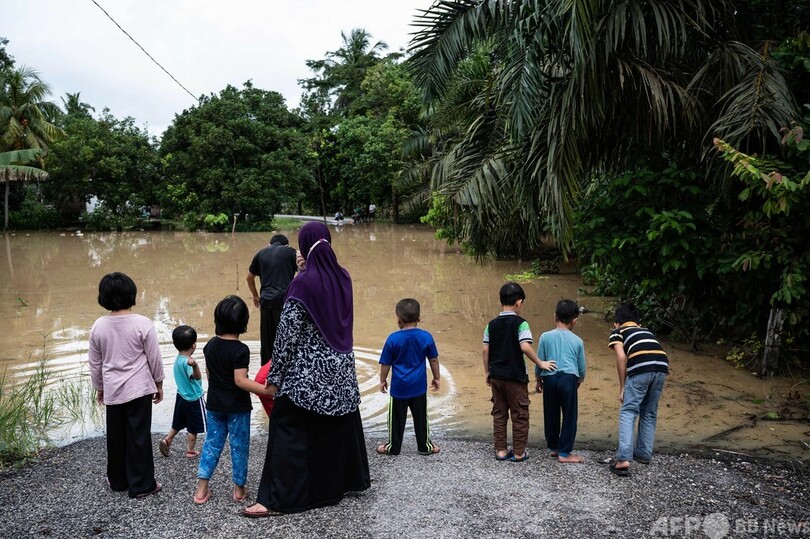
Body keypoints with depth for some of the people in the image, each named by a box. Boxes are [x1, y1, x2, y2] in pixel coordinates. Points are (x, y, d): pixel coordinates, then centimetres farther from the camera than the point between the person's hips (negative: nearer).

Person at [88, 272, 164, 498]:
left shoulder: (98, 326, -3)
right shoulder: (142, 324, -14)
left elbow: (94, 363, 6)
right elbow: (154, 358, -8)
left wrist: (99, 388, 19)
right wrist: (159, 384, 6)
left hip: (112, 390, 3)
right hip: (139, 388, -3)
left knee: (116, 436, 16)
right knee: (139, 437, 3)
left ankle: (118, 480, 30)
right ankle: (141, 485, 10)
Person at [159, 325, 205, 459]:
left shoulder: (178, 359, -3)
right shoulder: (187, 362, -30)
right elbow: (196, 377, -48)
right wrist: (195, 366, -68)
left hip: (182, 396, 8)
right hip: (194, 400, -7)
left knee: (179, 423, 27)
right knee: (193, 428, 11)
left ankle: (167, 440, 26)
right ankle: (190, 451, 23)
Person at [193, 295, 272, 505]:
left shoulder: (210, 345, 0)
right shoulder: (240, 350, -20)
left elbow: (209, 374, 9)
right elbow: (240, 381, -25)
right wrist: (267, 390, -26)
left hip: (214, 405, 6)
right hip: (237, 408, -6)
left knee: (212, 443, 14)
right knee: (239, 446, 8)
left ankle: (201, 489, 15)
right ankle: (239, 489, 18)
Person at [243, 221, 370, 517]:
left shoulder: (303, 283, -17)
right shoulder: (343, 277, 0)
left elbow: (288, 333, -15)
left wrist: (274, 376, -7)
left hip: (307, 372, -6)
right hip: (341, 369, 7)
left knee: (289, 431, 2)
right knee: (341, 425, 21)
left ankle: (277, 499, 7)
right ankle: (349, 479, 37)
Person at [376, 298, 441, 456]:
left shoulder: (393, 339, -13)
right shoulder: (426, 337, -7)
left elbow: (385, 364, -5)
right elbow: (434, 360, 2)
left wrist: (383, 380, 10)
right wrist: (437, 378, 16)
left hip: (399, 387, -2)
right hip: (419, 386, 2)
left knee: (397, 418, 11)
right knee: (420, 417, 13)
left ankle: (393, 447, 21)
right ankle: (425, 446, 22)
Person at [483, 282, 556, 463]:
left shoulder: (492, 324, 4)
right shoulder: (520, 323, -12)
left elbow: (486, 350, 4)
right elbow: (525, 347, -22)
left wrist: (487, 372, 13)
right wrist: (540, 363, -11)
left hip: (496, 376, 5)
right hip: (515, 376, -5)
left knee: (499, 414, 13)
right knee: (519, 415, 7)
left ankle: (501, 450, 19)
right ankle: (519, 452, 13)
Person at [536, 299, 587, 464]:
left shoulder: (545, 337, 5)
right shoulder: (577, 341, 7)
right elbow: (582, 367, 16)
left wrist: (538, 380, 23)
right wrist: (580, 381, 35)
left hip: (549, 378, 1)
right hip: (569, 378, -1)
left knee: (551, 415, 14)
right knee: (570, 416, 6)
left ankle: (553, 447, 27)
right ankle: (564, 453, 7)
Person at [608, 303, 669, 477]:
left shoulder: (617, 331, 20)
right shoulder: (646, 331, 34)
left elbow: (621, 357, 3)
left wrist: (622, 387, 8)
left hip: (640, 367, -5)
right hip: (662, 366, 5)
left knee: (628, 412, 1)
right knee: (650, 412, 20)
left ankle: (624, 458, -10)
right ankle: (644, 454, 29)